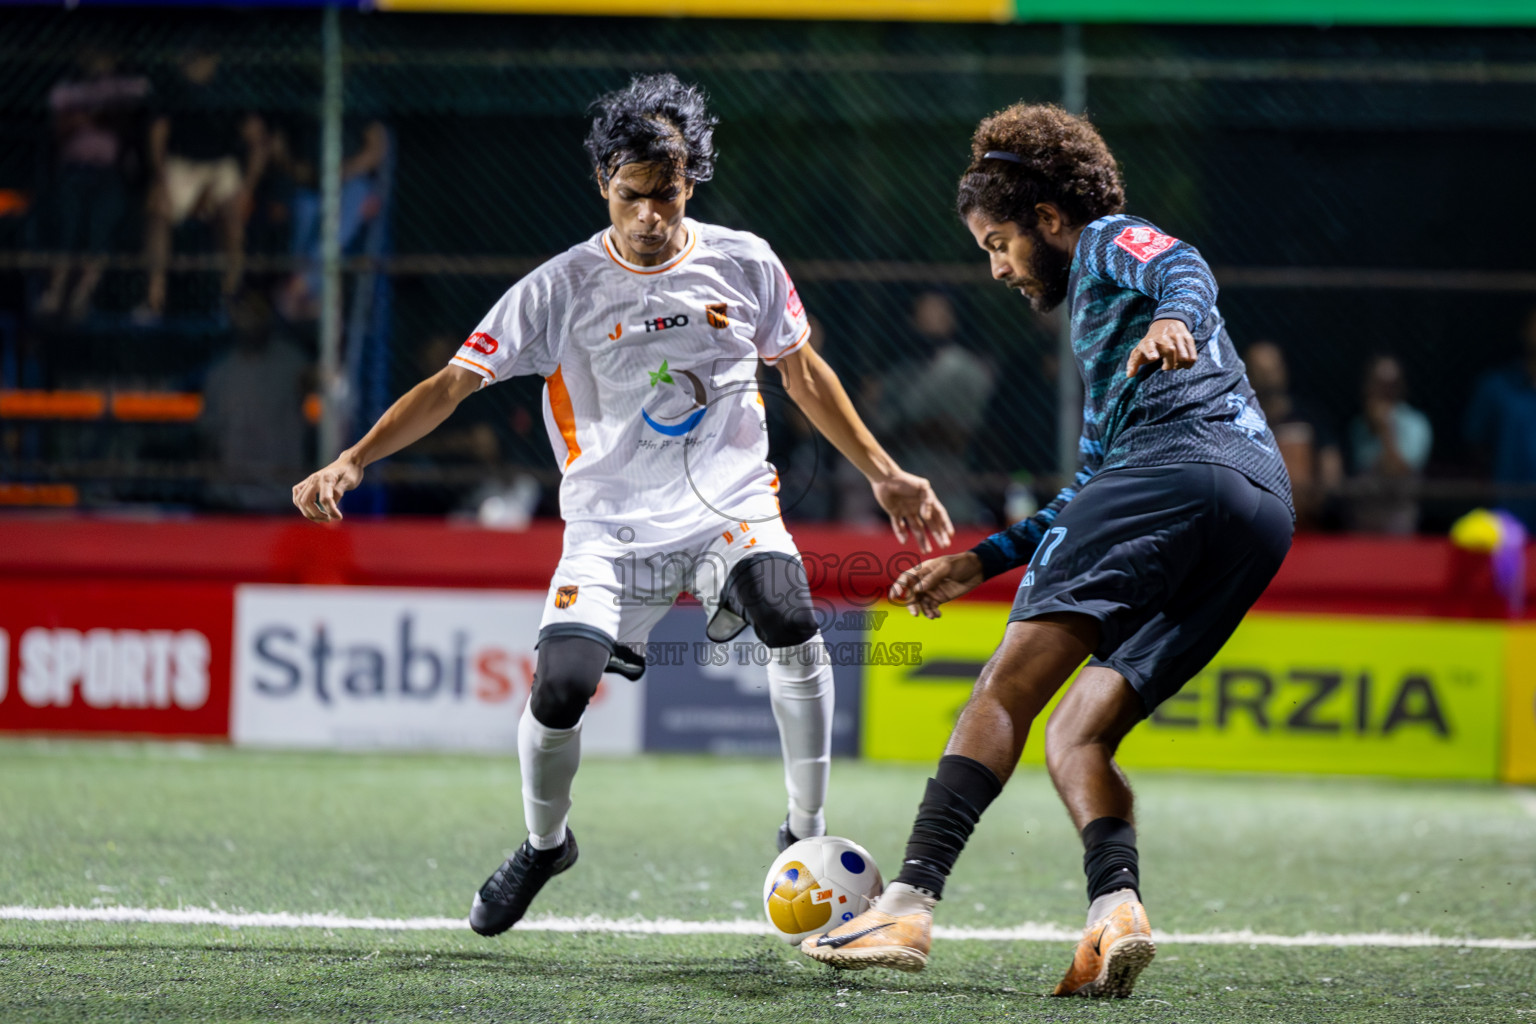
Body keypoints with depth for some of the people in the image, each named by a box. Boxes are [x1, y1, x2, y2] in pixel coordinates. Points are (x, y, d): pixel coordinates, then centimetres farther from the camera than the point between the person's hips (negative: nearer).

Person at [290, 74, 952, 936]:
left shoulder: (744, 263, 0)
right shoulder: (562, 288, -6)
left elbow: (804, 373, 16)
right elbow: (455, 383, -8)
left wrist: (883, 473, 17)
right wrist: (351, 461, -21)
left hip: (730, 509, 1)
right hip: (612, 528, -1)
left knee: (792, 625, -30)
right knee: (561, 689, -19)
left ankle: (807, 833, -14)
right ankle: (545, 844, 13)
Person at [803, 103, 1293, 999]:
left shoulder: (1110, 243, 13)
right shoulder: (1099, 316, 40)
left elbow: (1184, 269, -12)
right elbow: (1100, 487, 44)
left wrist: (1174, 320, -34)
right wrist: (983, 562, 43)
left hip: (1183, 458, -9)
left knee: (1010, 686, -15)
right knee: (1075, 737, 5)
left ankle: (910, 905, -27)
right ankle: (1117, 908, -22)